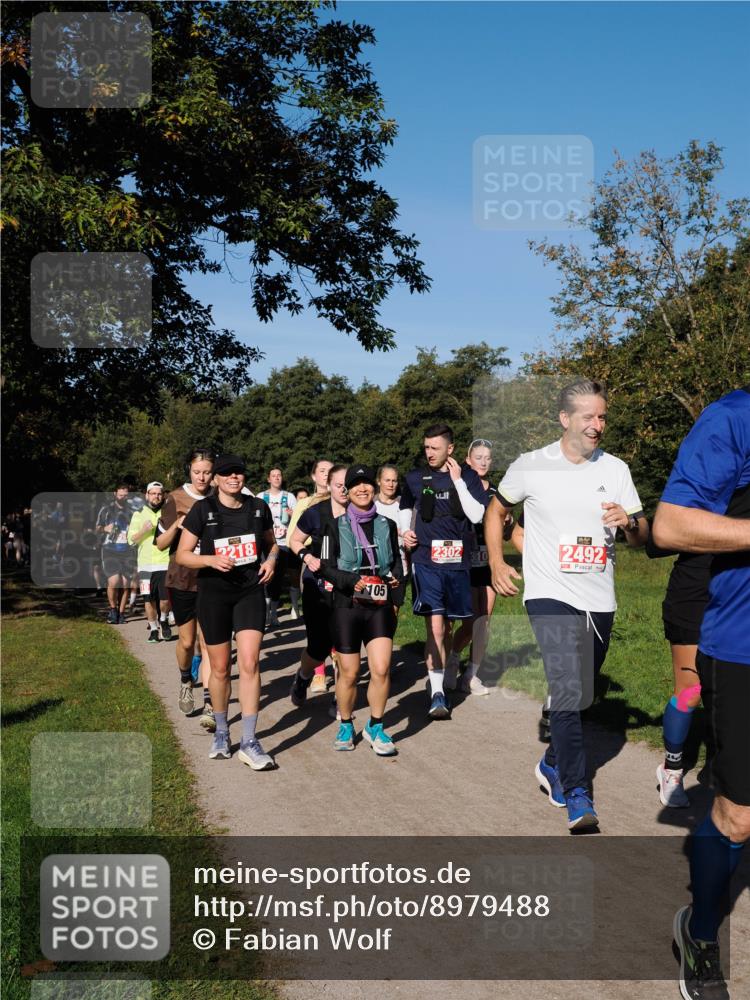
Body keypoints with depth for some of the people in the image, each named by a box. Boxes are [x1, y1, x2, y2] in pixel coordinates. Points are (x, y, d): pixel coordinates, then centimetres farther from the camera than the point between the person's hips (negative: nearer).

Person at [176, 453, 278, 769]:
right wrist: (211, 559, -20)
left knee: (249, 663, -11)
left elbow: (271, 543, 18)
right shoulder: (202, 510, -5)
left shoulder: (258, 508, 2)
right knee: (220, 668, 8)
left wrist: (270, 560, -3)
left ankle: (249, 742, -5)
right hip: (214, 593, -1)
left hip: (251, 591, 1)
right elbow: (181, 555, -3)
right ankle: (221, 732, 30)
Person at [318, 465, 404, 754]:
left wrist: (396, 580, 1)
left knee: (381, 668, -9)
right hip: (346, 607, -2)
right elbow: (326, 567, -3)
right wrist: (353, 581, -17)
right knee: (348, 672, 4)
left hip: (380, 607, 2)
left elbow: (397, 563, 19)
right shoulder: (336, 526, 2)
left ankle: (375, 727, 11)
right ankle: (345, 726, 27)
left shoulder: (387, 525, 10)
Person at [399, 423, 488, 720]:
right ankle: (437, 692, -7)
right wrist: (405, 531, 4)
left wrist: (458, 481, -11)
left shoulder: (467, 476, 2)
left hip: (457, 560, 1)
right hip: (426, 559, -1)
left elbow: (477, 515, -8)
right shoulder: (415, 477, 5)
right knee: (435, 626, -11)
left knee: (445, 624, 13)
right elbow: (406, 508, 23)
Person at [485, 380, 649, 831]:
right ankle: (577, 796, -9)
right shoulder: (531, 466, -4)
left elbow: (643, 537, 6)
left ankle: (552, 765, 39)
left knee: (580, 696, 17)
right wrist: (497, 564, 0)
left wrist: (629, 523, -17)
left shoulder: (616, 469, 4)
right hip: (551, 596, -4)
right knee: (568, 692, -18)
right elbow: (497, 510, 11)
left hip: (600, 601, 5)